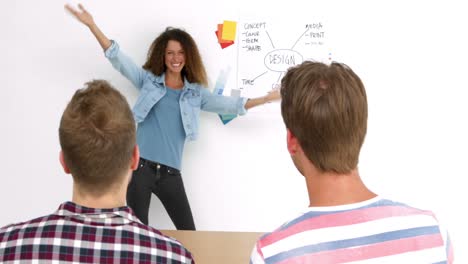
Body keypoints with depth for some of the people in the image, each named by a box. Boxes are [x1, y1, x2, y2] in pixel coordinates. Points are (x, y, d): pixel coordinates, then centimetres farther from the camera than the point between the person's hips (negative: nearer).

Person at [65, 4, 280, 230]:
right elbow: (118, 58, -1)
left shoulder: (196, 92, 12)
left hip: (170, 172, 2)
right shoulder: (148, 80, 7)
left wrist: (267, 98, 1)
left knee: (188, 232, 7)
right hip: (141, 166, -2)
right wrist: (92, 26, -12)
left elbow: (226, 104, 8)